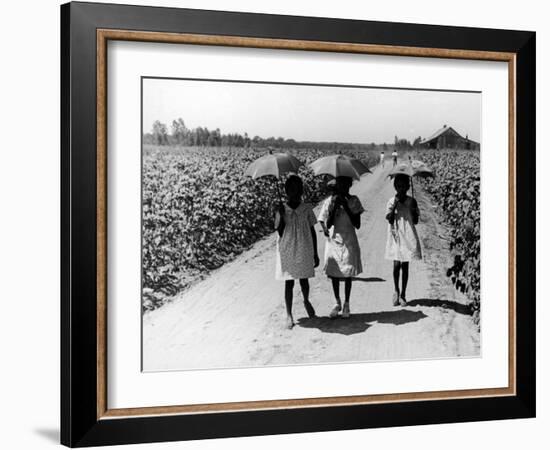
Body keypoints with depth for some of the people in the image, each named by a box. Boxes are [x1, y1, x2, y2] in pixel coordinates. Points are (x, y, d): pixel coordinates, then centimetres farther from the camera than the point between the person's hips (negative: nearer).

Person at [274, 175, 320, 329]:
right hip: (287, 251, -1)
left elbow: (312, 232, 6)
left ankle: (306, 301, 41)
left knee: (304, 280, 10)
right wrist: (281, 214, -22)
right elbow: (280, 231, -10)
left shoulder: (307, 208, 1)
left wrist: (315, 254, 7)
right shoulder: (281, 209, -3)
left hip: (304, 250, 1)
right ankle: (289, 315, 9)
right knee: (289, 283, 1)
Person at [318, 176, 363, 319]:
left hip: (349, 243, 0)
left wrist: (346, 207, -16)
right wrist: (334, 206, -19)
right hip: (333, 241, 0)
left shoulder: (353, 201, -3)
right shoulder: (329, 201, -3)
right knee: (334, 273, 5)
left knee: (347, 274, 5)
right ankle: (337, 303, 22)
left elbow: (357, 224, -8)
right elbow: (327, 225, -10)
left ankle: (346, 304, 19)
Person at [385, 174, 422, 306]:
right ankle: (396, 291, 15)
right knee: (396, 264, -8)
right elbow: (390, 219, -10)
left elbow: (416, 221, 7)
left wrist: (413, 209, -9)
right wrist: (395, 204, -15)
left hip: (408, 236, 1)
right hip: (395, 236, -1)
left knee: (405, 265, 4)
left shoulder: (411, 201, 4)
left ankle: (403, 295, 13)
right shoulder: (391, 201, 0)